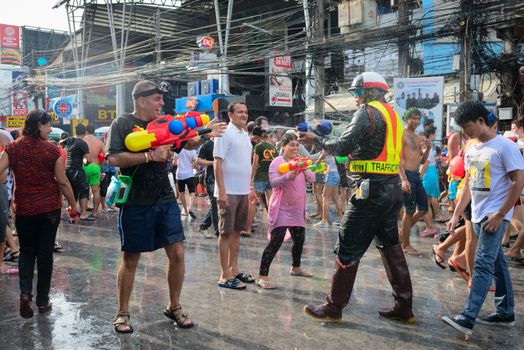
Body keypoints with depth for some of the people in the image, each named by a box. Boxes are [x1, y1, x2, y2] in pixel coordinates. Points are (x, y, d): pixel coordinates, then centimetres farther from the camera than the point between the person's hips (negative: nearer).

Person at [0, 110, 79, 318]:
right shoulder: (52, 149, -9)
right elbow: (63, 182, -7)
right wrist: (74, 209, 2)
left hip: (24, 209, 2)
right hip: (50, 209, -2)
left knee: (26, 252, 18)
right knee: (45, 253, 9)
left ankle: (25, 293, 0)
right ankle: (43, 301, 18)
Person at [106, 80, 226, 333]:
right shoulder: (122, 124, -5)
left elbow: (187, 144, 21)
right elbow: (113, 159, -18)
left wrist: (205, 136, 1)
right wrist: (150, 155, -23)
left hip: (166, 201, 5)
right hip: (136, 204, -5)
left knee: (177, 253, 3)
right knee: (130, 259, 7)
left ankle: (174, 307, 23)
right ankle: (122, 313, 26)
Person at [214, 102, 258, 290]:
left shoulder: (245, 135, 14)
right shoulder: (225, 133, -10)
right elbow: (218, 163, -15)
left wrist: (250, 187, 17)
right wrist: (222, 191, -21)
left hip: (243, 191, 8)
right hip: (229, 192, -8)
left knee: (237, 231, 13)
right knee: (226, 232, -1)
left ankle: (234, 269, 24)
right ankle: (225, 276, 6)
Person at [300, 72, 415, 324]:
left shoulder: (367, 112, -8)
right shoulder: (393, 115, 18)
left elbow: (343, 146, -17)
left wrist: (315, 140, -4)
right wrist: (355, 157, 23)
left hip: (370, 190, -9)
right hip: (392, 189, 9)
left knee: (348, 250, -1)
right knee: (391, 246, 14)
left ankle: (334, 307, 8)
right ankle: (404, 307, 20)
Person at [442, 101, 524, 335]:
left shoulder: (504, 147, -11)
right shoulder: (471, 149, 12)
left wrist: (500, 215, -17)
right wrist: (456, 215, 14)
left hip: (495, 216, -8)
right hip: (477, 215, 8)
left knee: (482, 265, -12)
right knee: (497, 264, 15)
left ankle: (468, 319, -12)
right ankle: (505, 313, 25)